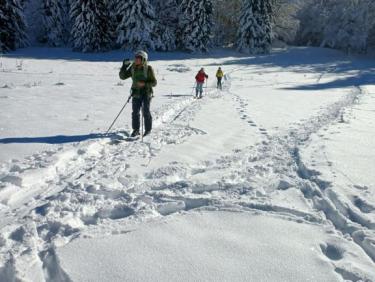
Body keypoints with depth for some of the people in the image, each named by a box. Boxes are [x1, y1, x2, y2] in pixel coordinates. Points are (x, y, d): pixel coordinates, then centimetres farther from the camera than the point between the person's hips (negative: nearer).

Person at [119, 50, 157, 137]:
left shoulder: (148, 69, -6)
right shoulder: (132, 68, 5)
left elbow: (154, 82, -6)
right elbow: (122, 76, 6)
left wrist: (144, 84, -21)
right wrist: (124, 66, -6)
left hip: (146, 93, -3)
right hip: (136, 94, 3)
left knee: (146, 112, -4)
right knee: (135, 112, 0)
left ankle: (148, 130, 10)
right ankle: (136, 130, 12)